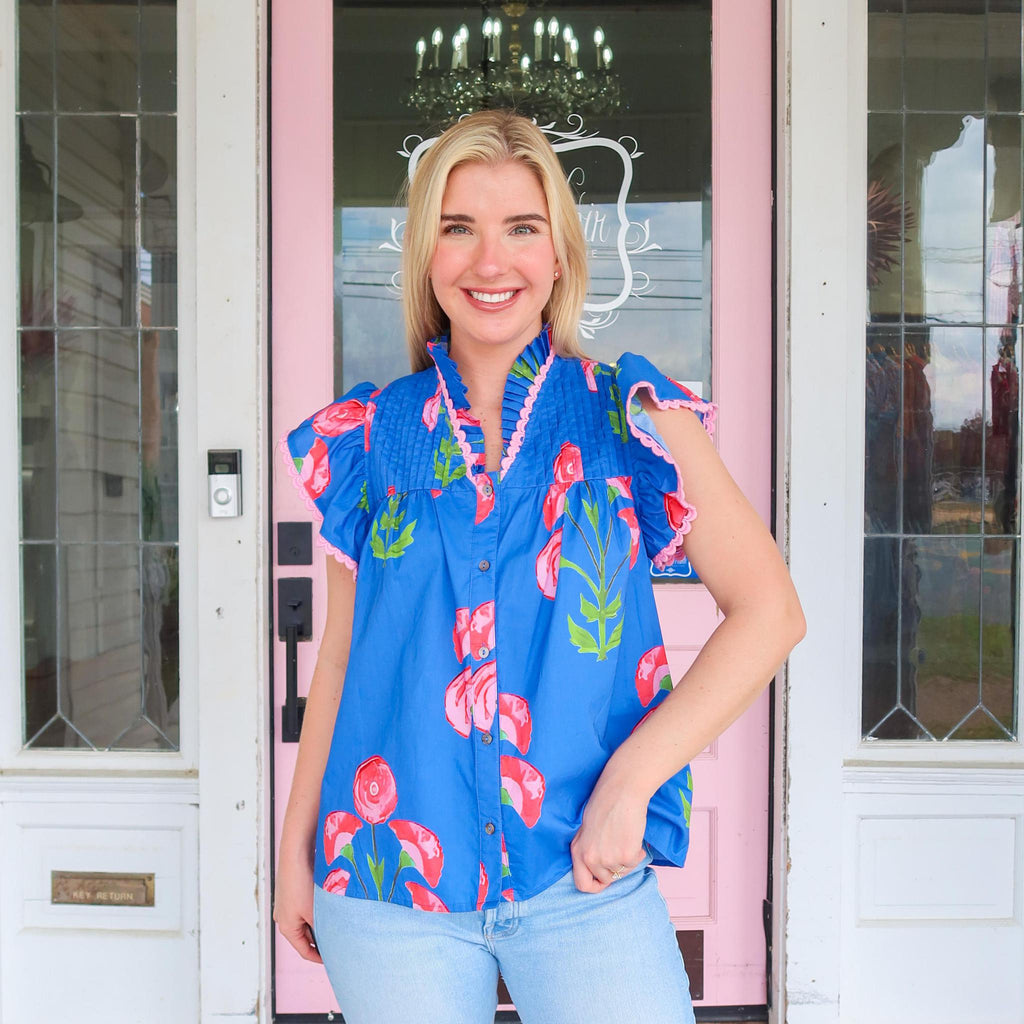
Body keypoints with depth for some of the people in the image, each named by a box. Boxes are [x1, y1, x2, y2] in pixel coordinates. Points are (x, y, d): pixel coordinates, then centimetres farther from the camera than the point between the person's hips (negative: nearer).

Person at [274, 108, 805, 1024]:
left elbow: (769, 610, -5)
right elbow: (343, 653, 9)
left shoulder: (632, 417, -3)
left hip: (584, 879, -1)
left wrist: (629, 778, -12)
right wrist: (295, 846, 10)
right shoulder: (368, 437, 3)